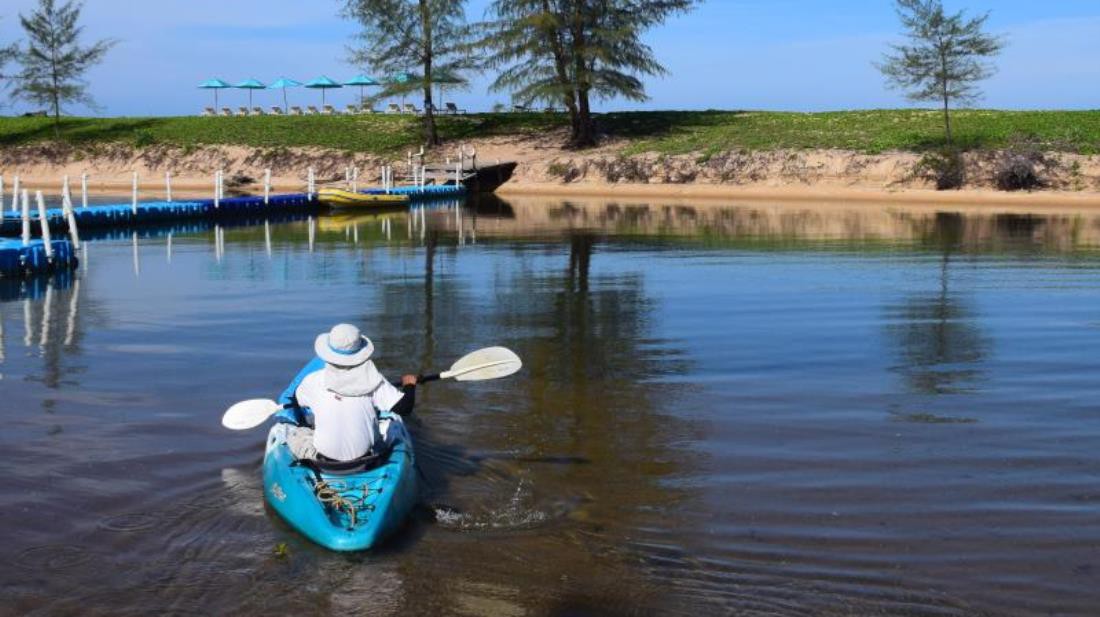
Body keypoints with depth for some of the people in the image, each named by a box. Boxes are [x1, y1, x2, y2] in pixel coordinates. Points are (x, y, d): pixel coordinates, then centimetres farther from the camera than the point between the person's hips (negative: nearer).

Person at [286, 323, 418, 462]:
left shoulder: (313, 381, -10)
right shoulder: (373, 379, -12)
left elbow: (295, 401, 13)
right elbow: (405, 408, -9)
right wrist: (409, 384, 11)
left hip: (323, 458, 0)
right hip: (366, 455, 0)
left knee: (294, 434, 27)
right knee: (393, 420, 25)